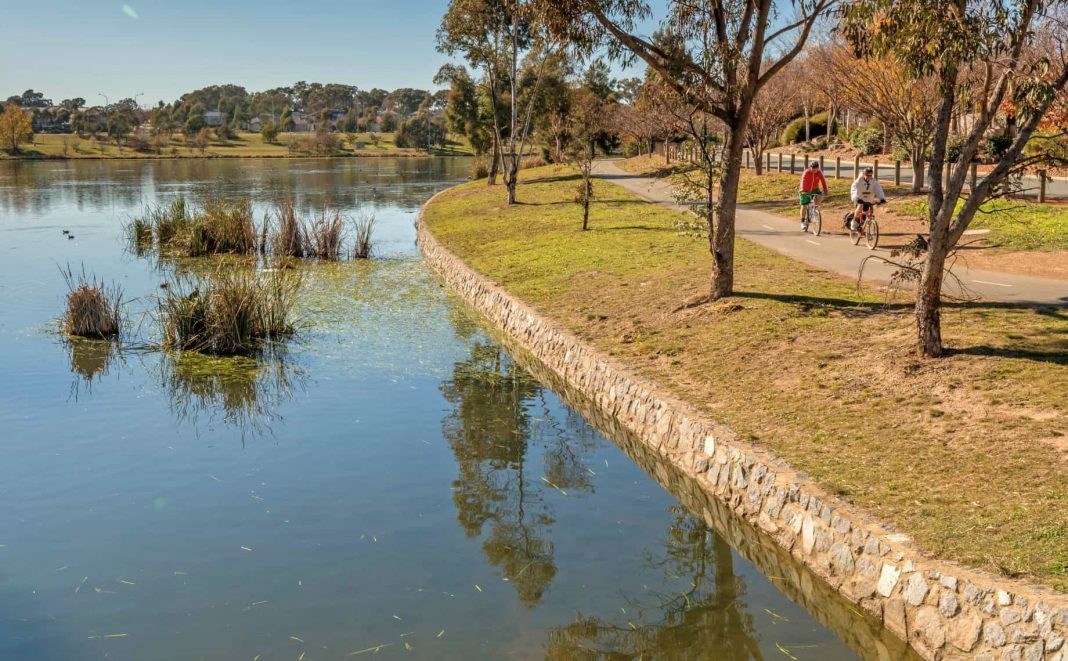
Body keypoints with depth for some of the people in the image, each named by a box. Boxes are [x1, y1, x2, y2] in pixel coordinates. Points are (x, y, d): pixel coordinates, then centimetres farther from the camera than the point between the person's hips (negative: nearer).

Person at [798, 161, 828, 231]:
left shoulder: (819, 172, -15)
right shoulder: (806, 172, -24)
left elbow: (823, 181, -23)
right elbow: (803, 182, -36)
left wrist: (825, 191, -36)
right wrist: (803, 191, -50)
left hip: (814, 189, 3)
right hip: (806, 191, -3)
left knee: (819, 196, -27)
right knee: (804, 206, -3)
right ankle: (803, 222, 11)